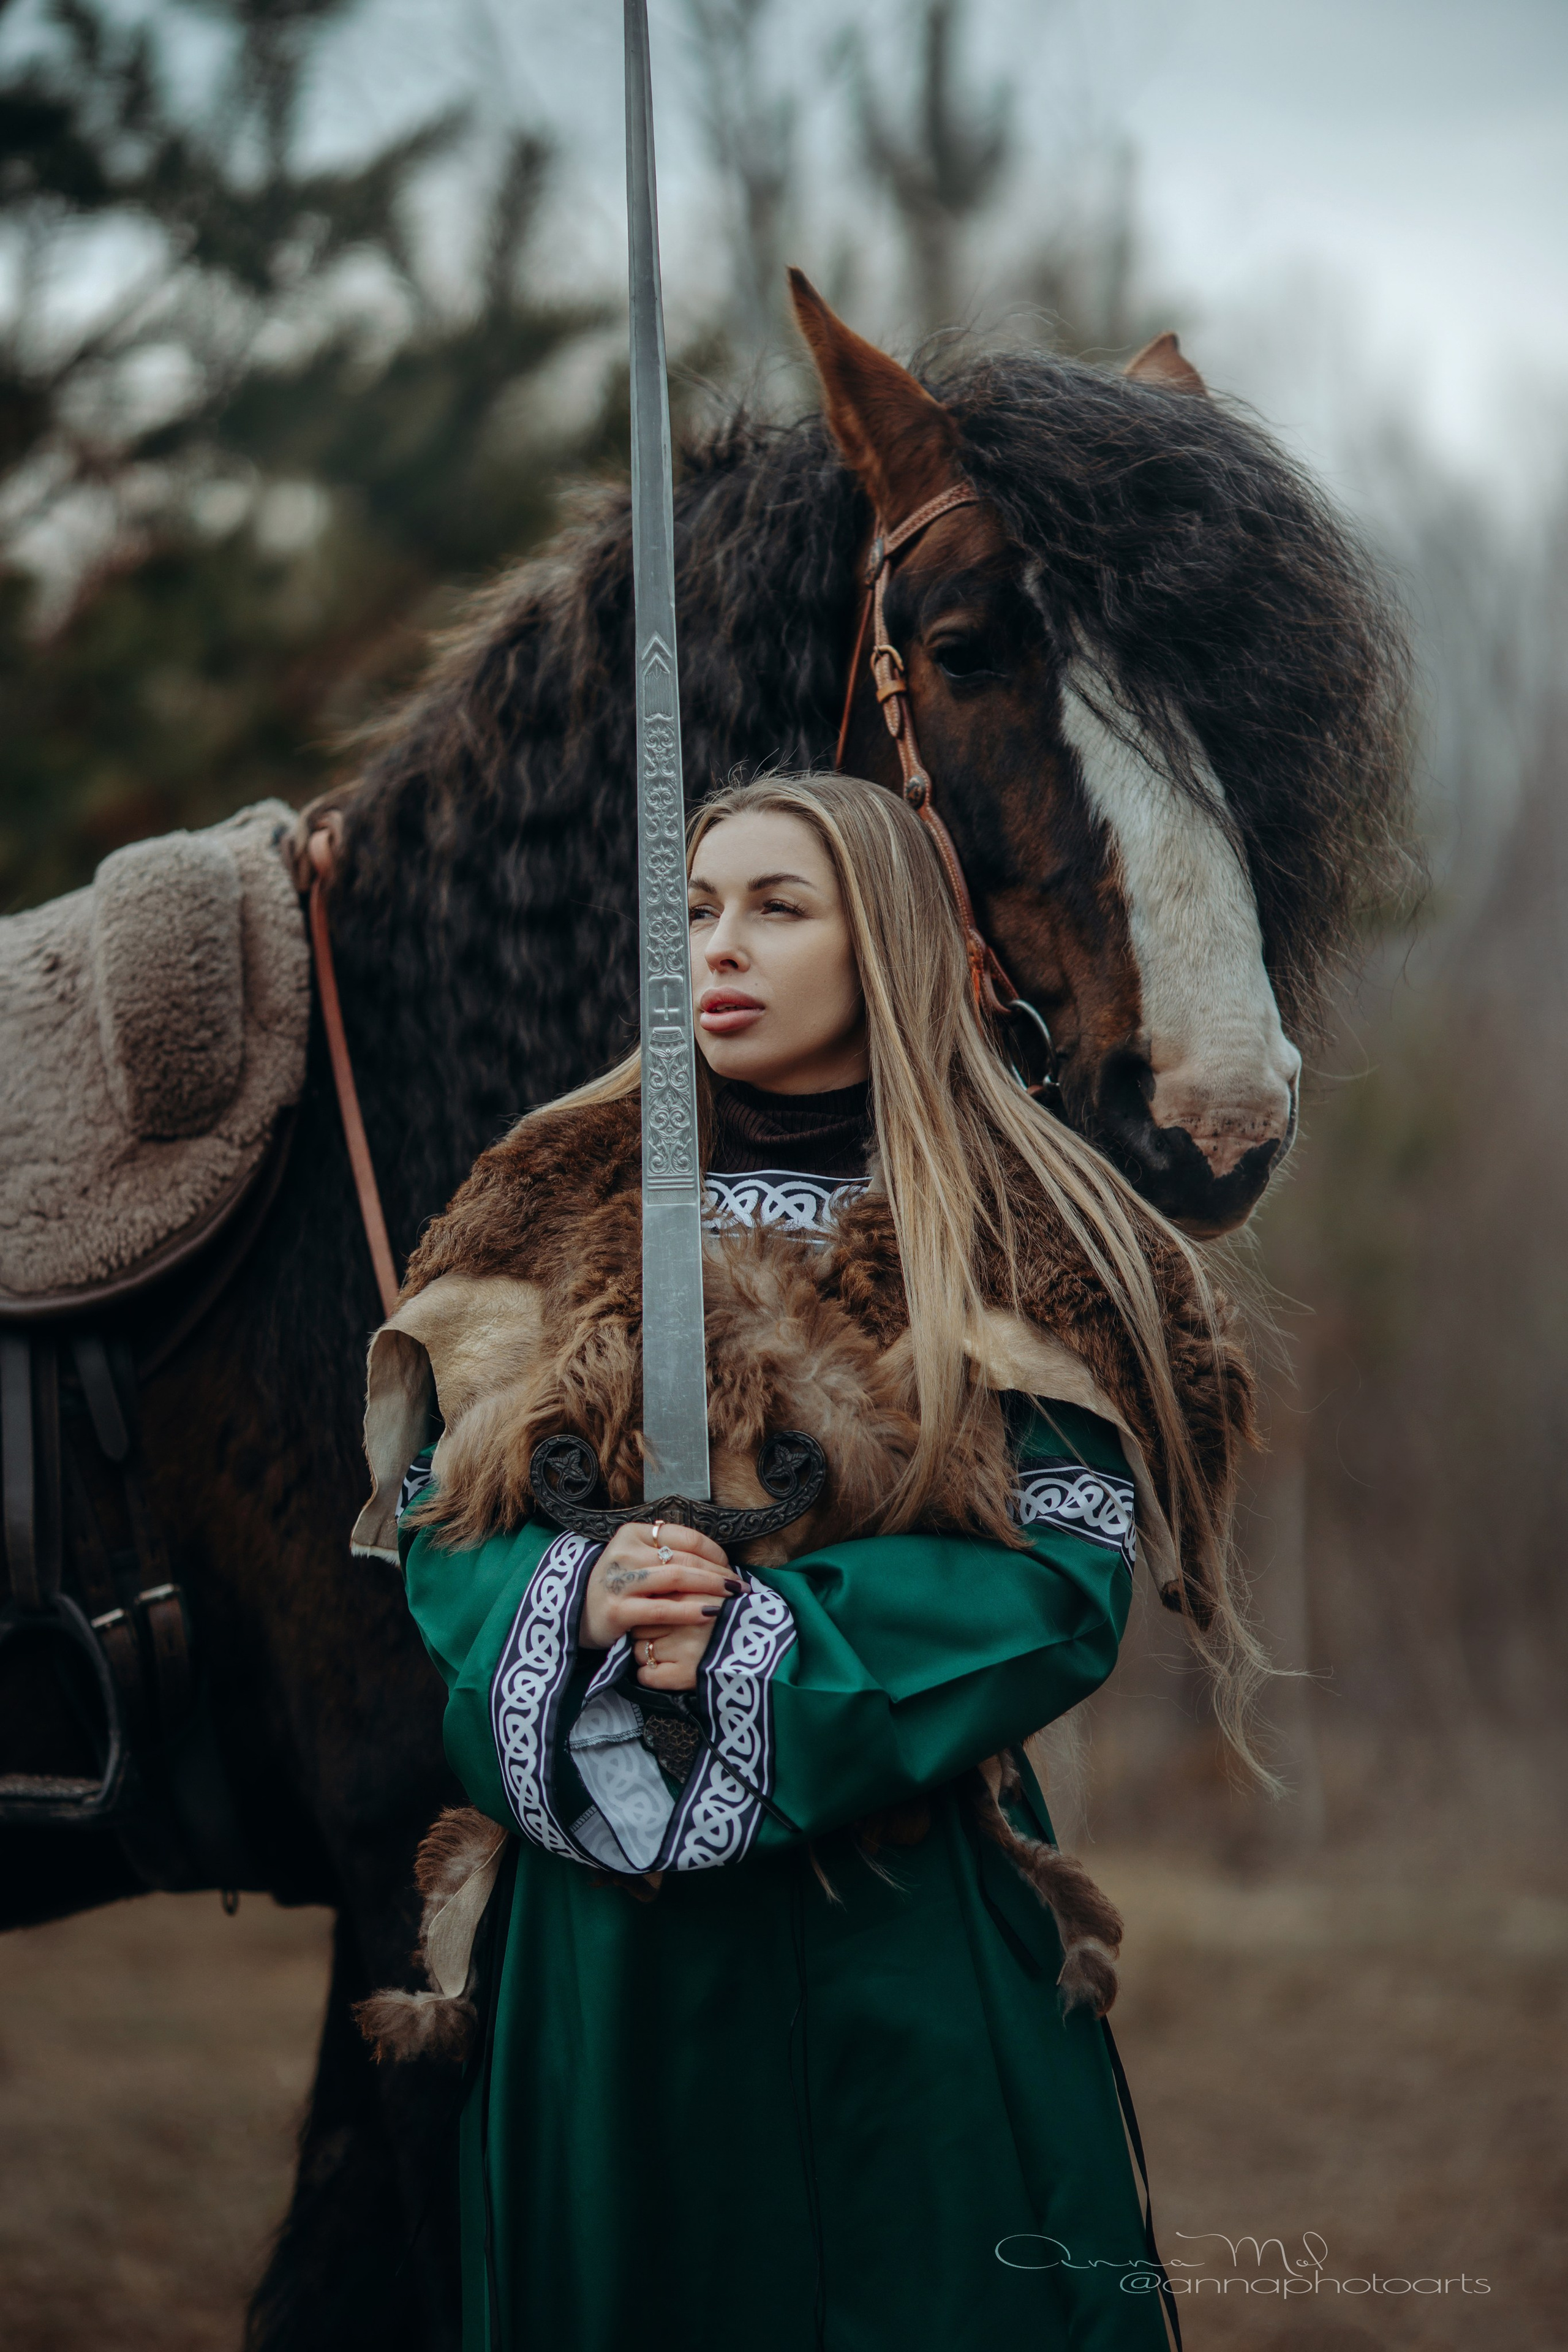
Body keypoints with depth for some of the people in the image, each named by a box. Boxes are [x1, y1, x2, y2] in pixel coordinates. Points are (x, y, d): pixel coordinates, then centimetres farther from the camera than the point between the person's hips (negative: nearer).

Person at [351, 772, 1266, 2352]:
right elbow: (437, 1517, 8)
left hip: (906, 1925, -2)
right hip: (597, 1913, 2)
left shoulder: (1008, 1235, 0)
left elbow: (1073, 1574, -8)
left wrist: (760, 1639, -17)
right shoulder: (558, 1211, 9)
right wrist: (567, 1600, -14)